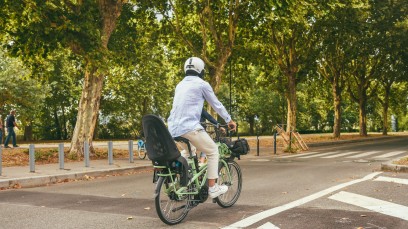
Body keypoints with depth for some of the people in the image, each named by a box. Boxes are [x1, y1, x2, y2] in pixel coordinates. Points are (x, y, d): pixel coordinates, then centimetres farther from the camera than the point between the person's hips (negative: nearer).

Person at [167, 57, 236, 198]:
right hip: (189, 127, -7)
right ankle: (212, 187, 4)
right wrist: (230, 120, 22)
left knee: (189, 153, 29)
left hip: (173, 128, 8)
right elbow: (217, 105, 8)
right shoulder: (202, 84, 1)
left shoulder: (180, 85, 21)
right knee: (213, 151, 7)